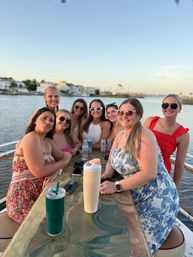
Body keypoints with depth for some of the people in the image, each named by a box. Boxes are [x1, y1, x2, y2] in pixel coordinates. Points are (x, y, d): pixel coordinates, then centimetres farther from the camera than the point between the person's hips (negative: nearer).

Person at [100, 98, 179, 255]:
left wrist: (116, 186, -28)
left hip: (156, 198, -7)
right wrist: (106, 175, -14)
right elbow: (112, 162, 8)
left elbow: (149, 173, -28)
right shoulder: (120, 135, 5)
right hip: (135, 196, 7)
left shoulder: (144, 136, -21)